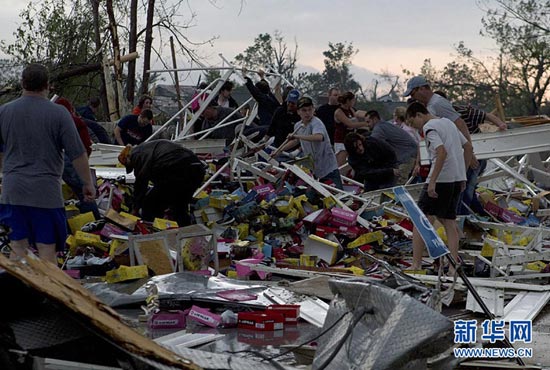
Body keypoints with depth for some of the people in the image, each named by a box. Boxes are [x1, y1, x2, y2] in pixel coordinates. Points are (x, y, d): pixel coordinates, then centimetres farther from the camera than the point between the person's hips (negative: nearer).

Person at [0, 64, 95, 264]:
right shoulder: (59, 113, -7)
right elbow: (78, 154, -6)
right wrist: (88, 183, 6)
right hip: (46, 193, -3)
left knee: (18, 247, 9)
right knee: (47, 249, 2)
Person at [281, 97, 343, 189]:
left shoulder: (316, 123, -19)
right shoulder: (298, 126, 6)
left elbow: (319, 137, -42)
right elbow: (296, 141, 28)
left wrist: (297, 136, -38)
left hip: (329, 168, -7)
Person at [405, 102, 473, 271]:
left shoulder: (429, 127, -7)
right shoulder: (448, 122, 19)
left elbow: (442, 152, -22)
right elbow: (468, 147, 22)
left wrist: (432, 181, -23)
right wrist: (462, 175, 22)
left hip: (441, 179, -8)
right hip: (457, 178, 8)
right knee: (449, 221, 12)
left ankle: (416, 265, -8)